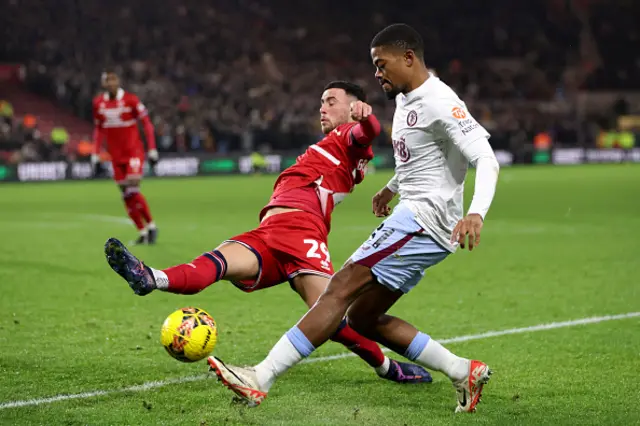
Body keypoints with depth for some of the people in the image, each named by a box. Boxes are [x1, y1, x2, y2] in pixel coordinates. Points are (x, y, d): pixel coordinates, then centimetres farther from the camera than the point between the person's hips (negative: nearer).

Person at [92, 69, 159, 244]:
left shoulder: (130, 100, -10)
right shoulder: (99, 103, 3)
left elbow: (147, 124, -4)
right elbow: (98, 130, 14)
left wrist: (152, 150, -6)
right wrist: (95, 156, 11)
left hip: (134, 151, -4)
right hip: (116, 156, 5)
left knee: (132, 191, -17)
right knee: (126, 196, 3)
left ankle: (151, 226, 0)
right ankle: (142, 232, 15)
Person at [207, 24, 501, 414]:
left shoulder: (439, 103, -14)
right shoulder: (407, 100, 17)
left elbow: (486, 159, -22)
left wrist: (476, 212, -37)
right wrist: (392, 187, 48)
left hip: (423, 220, -11)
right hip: (412, 216, 11)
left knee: (341, 289, -18)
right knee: (362, 318, 8)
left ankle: (260, 380, -23)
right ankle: (464, 372, 10)